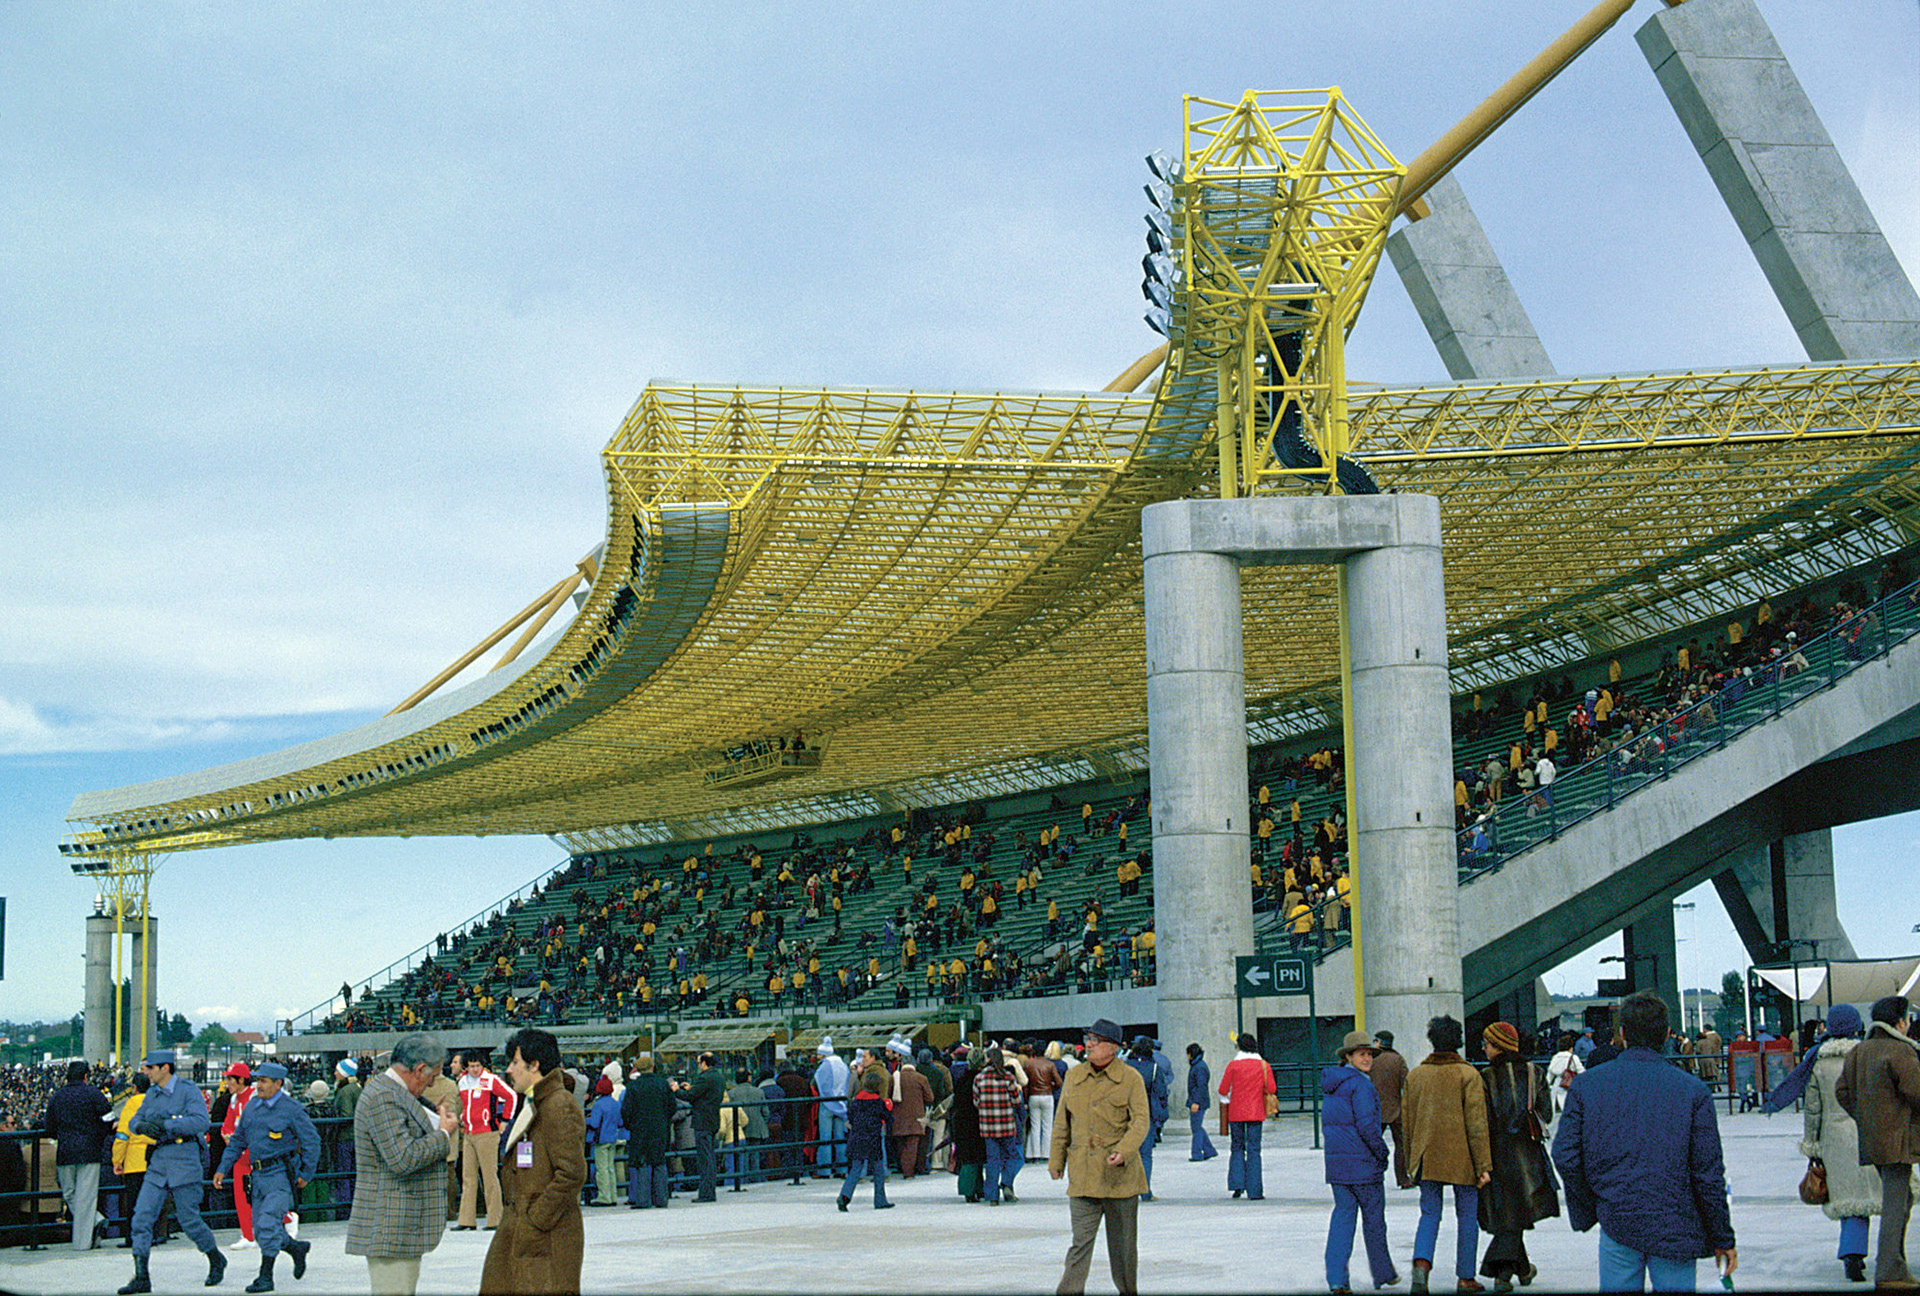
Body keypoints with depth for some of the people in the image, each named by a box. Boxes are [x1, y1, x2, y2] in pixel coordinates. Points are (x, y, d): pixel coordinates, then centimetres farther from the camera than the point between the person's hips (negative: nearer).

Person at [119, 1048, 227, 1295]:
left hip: (184, 1162, -6)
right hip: (158, 1162, 6)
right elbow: (135, 1120, 17)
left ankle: (216, 1260, 26)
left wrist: (165, 1124, -24)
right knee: (142, 1216, -6)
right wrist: (142, 1126, -8)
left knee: (189, 1220, 2)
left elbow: (201, 1122, -20)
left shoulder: (188, 1091, -9)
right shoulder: (152, 1094, 11)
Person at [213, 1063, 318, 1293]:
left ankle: (266, 1277, -6)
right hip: (259, 1175, 7)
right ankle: (297, 1249, 32)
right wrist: (223, 1169, 11)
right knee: (261, 1233, 9)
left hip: (281, 1173, -7)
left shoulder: (291, 1110, -8)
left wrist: (306, 1174, -7)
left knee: (269, 1226, -15)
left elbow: (311, 1141, -5)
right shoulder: (252, 1106, 11)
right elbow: (238, 1140, 18)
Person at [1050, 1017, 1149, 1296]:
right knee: (1081, 1240, -5)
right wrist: (1056, 1160, 14)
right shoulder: (1074, 1077, 10)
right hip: (1082, 1175, 2)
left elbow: (1141, 1121, -7)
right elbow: (1062, 1122, 16)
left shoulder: (1131, 1079, -2)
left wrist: (1123, 1151, -22)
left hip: (1119, 1174, -2)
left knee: (1122, 1241, 10)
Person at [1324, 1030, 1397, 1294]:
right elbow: (1366, 1125, -21)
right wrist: (1382, 1152, -9)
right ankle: (1382, 1273, 23)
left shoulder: (1330, 1084, 11)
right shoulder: (1360, 1084, -15)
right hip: (1363, 1163, -7)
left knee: (1343, 1215, 5)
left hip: (1335, 1161, 7)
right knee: (1374, 1218, 9)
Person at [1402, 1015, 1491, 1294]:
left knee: (1429, 1214, 8)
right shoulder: (1467, 1075, -7)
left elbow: (1406, 1119, 9)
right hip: (1461, 1159, -3)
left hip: (1426, 1158, 3)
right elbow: (1476, 1122, -11)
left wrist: (1410, 1161, 18)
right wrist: (1484, 1165, -10)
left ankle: (1421, 1262, -17)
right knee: (1467, 1216, 10)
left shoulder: (1415, 1075, 4)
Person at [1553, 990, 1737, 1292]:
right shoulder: (1691, 1090, -4)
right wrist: (1723, 1239, 5)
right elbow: (1709, 1173, -4)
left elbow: (1565, 1157, -5)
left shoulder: (1587, 1085, 0)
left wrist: (1588, 1211, 10)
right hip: (1675, 1228, -1)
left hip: (1615, 1224, 1)